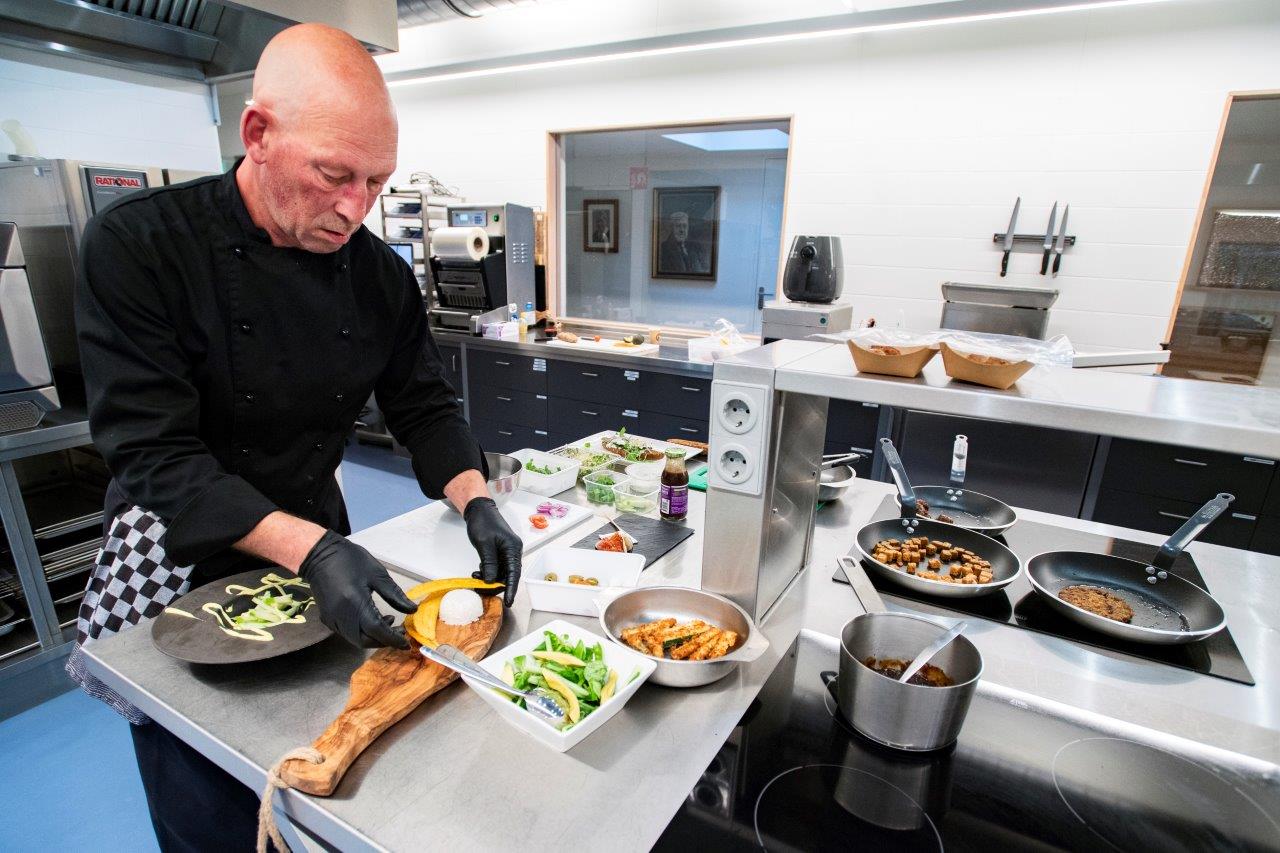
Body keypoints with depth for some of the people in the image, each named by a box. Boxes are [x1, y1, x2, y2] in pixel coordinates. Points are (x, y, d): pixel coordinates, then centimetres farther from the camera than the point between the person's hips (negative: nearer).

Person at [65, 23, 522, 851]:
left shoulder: (381, 273, -7)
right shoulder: (137, 247, -19)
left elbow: (425, 407, -3)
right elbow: (154, 454, -23)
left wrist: (478, 503, -20)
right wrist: (310, 550, -36)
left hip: (317, 544, 4)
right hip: (179, 571, -3)